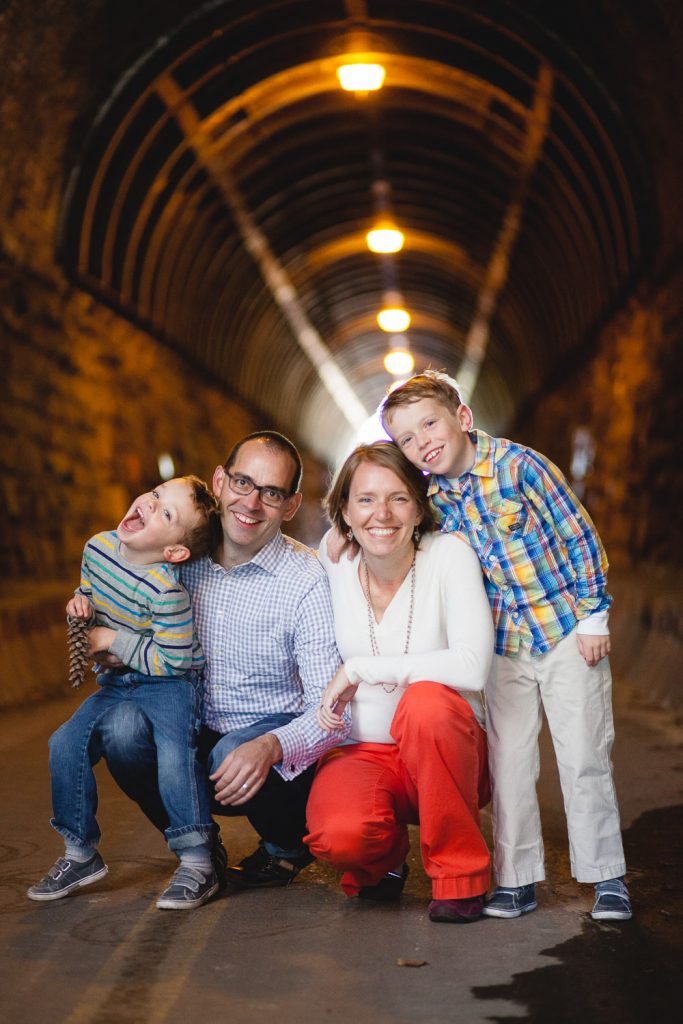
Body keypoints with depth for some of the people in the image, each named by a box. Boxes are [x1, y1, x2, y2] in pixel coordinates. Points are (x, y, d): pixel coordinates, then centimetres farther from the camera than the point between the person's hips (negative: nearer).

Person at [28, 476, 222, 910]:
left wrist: (113, 640, -18)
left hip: (171, 684, -7)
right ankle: (81, 854, 11)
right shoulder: (98, 547, -5)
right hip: (116, 683, 7)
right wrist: (79, 603, -7)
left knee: (175, 754, -27)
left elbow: (171, 660, -24)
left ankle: (197, 863, -15)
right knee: (65, 745, -4)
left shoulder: (165, 589, -28)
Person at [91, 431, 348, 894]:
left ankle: (288, 845, 3)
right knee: (121, 726, -24)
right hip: (194, 734, 3)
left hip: (276, 740, -3)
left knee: (234, 758, -34)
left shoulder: (307, 580, -15)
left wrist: (271, 747, -39)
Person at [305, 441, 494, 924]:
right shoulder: (332, 562, -2)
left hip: (446, 753, -1)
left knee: (426, 702, -36)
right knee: (337, 835, -32)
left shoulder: (448, 554, -12)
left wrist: (360, 669, -22)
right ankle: (383, 852, 9)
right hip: (362, 752, 2)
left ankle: (461, 874, -13)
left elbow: (472, 665, -26)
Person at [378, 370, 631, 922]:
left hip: (566, 631, -5)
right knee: (508, 761, 5)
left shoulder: (519, 465, -16)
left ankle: (607, 878, 11)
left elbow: (581, 535, -12)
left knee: (585, 758, -1)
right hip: (504, 644, 5)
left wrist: (593, 616, -9)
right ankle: (517, 880, 17)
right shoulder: (435, 498, -1)